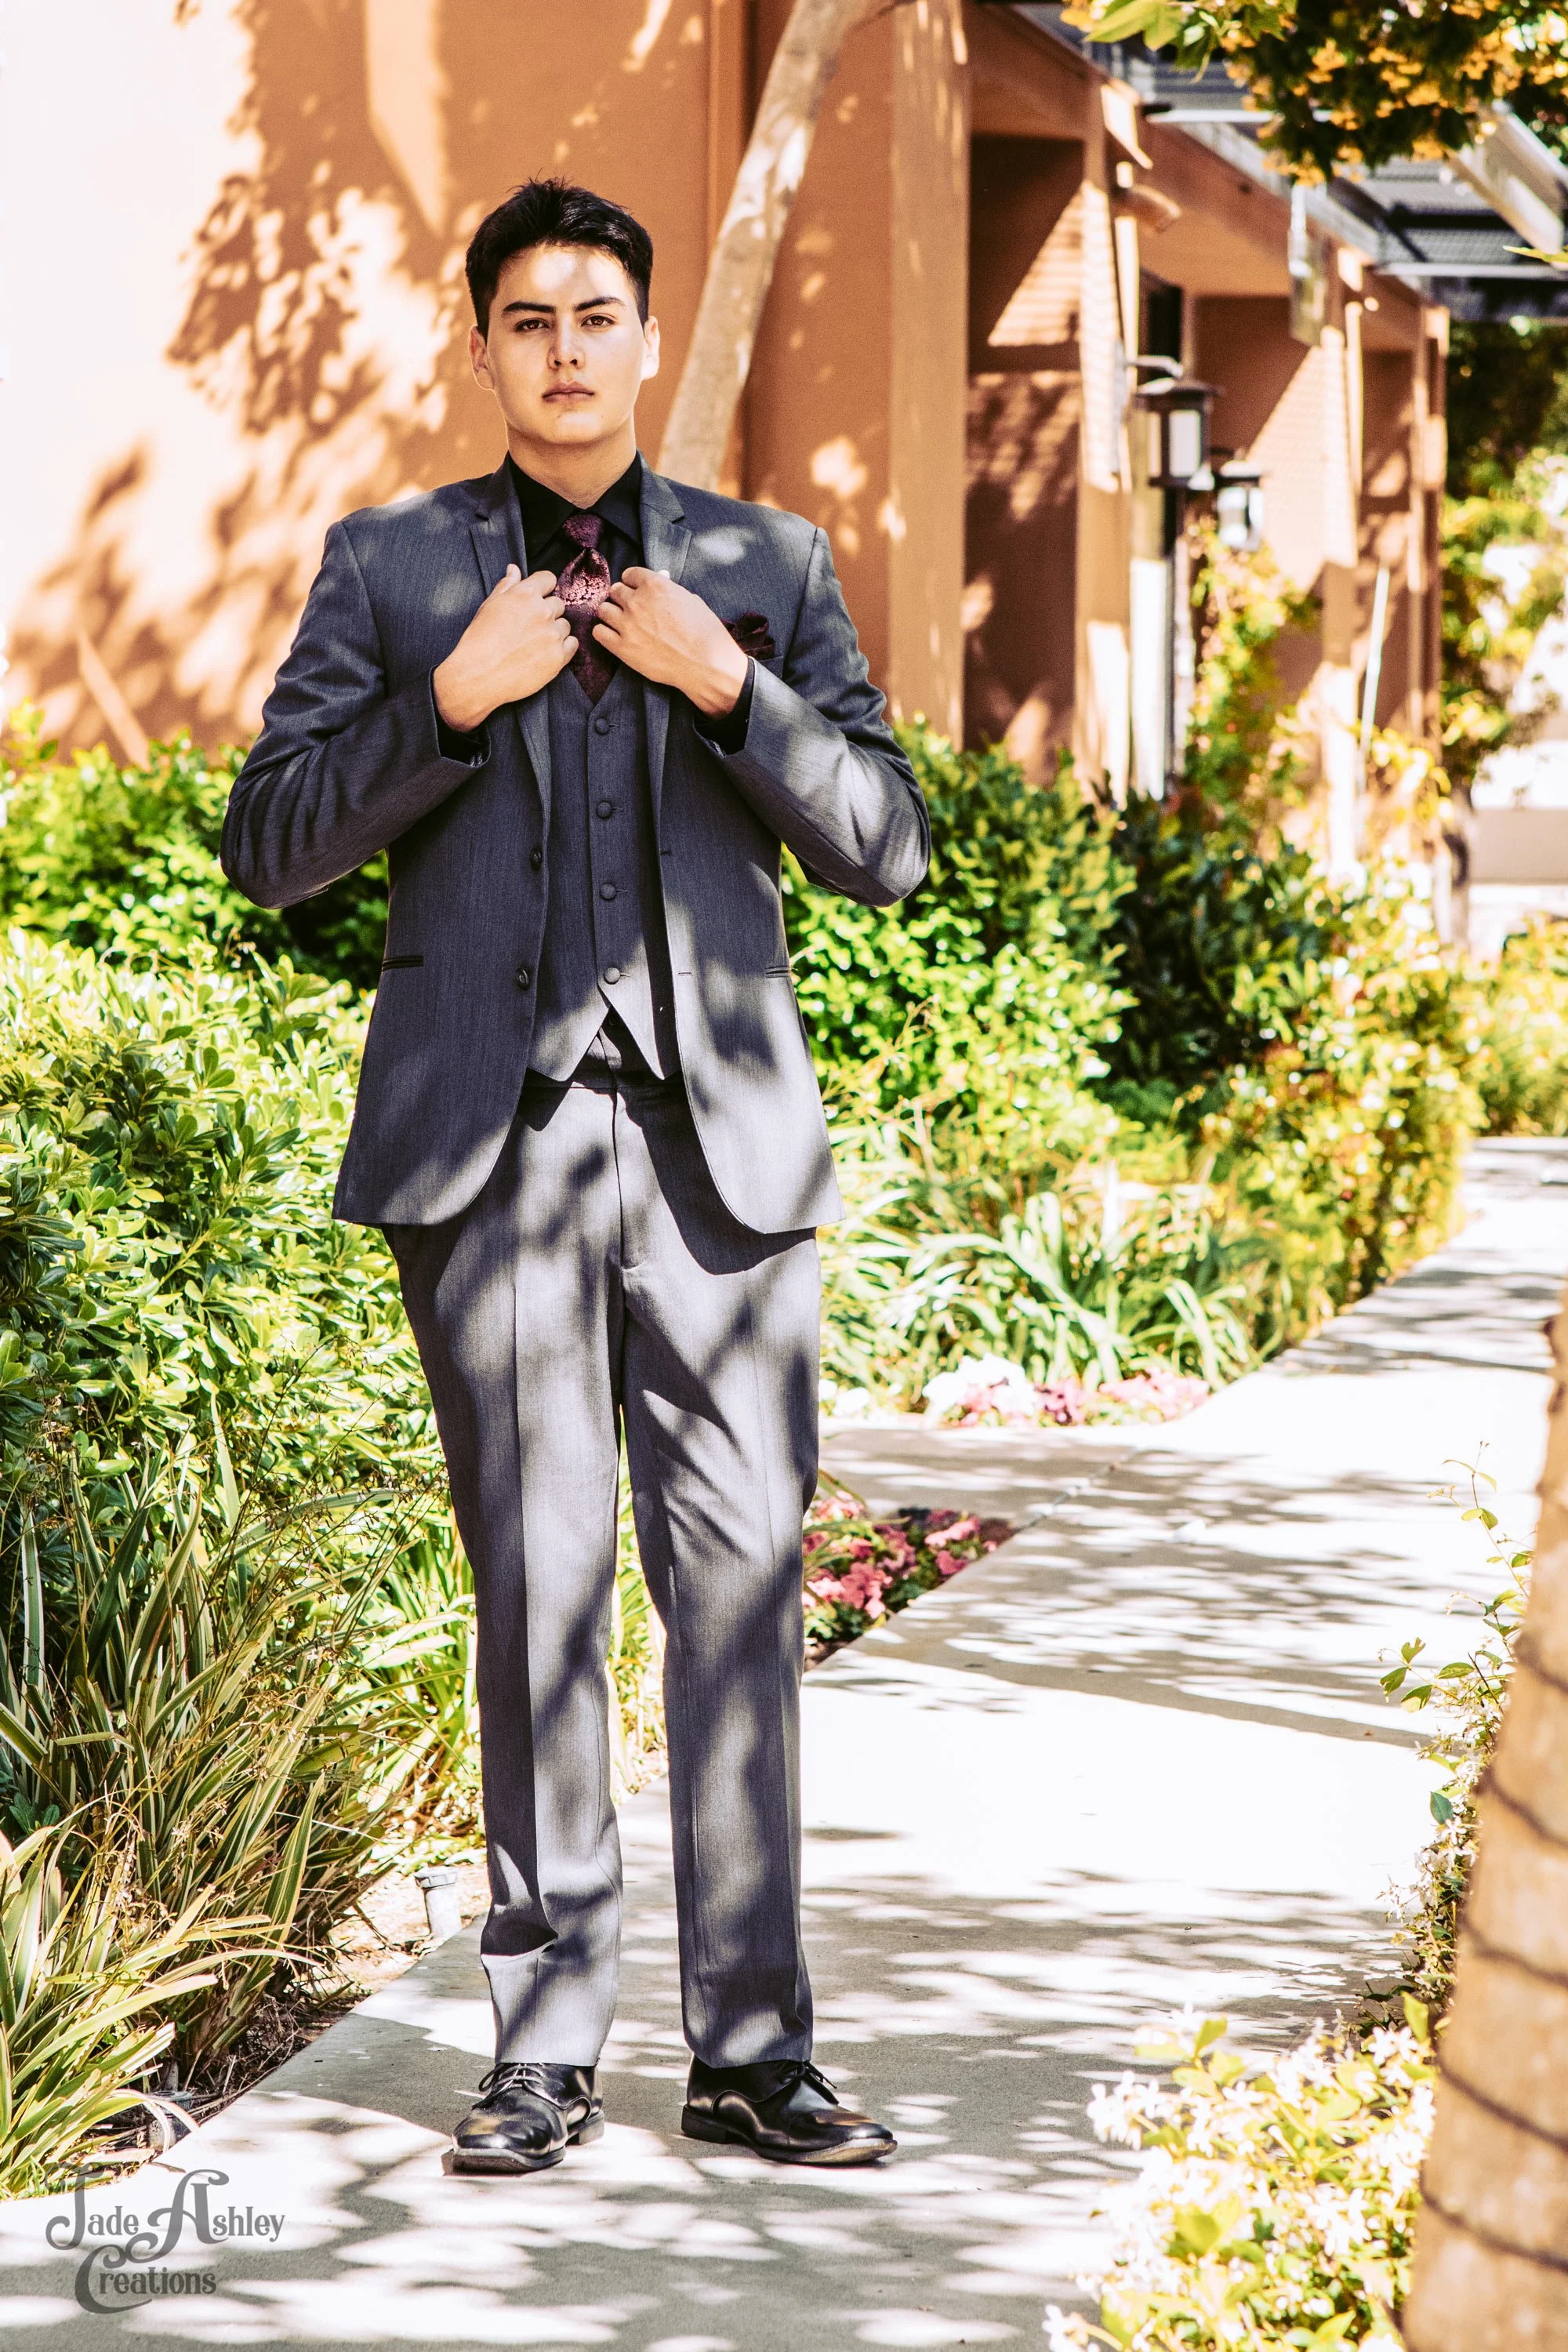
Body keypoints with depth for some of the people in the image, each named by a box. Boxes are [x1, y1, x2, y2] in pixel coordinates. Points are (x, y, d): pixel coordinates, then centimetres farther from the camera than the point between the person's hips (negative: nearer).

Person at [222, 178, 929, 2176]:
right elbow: (269, 847, 4)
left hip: (719, 1132, 1)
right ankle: (546, 2047, 8)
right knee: (538, 1583, 0)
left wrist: (725, 685, -8)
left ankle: (749, 2046, 5)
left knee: (740, 1577, -1)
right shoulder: (389, 568, 10)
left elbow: (886, 852, 6)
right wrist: (451, 699, -9)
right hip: (492, 1133, -1)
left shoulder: (769, 568, 12)